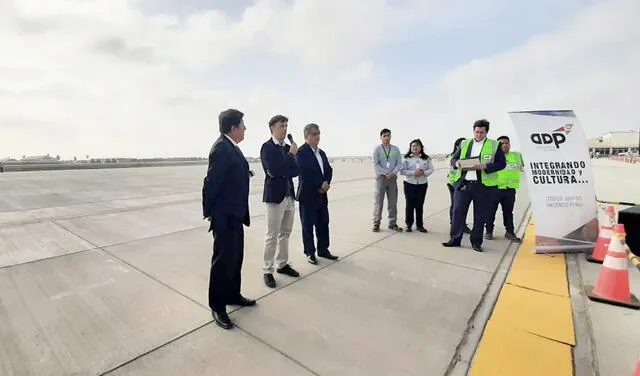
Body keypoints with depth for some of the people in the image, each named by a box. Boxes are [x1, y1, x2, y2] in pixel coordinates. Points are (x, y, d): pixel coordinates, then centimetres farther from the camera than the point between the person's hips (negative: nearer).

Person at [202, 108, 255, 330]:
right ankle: (217, 307, 19)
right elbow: (211, 183, -19)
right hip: (224, 216, -9)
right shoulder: (221, 148, -19)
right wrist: (209, 212, -10)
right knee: (223, 260, 3)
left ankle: (232, 295, 36)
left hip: (235, 214, 10)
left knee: (235, 257, 19)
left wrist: (241, 212, 14)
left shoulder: (231, 147, 10)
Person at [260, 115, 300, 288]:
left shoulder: (288, 147, 12)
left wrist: (282, 172, -10)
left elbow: (295, 171, 7)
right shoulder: (267, 147, -8)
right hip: (275, 196, -7)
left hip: (289, 195, 7)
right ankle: (268, 271, 12)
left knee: (285, 233, 15)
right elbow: (275, 170, -21)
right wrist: (291, 154, -13)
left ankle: (282, 264, 28)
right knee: (272, 235, 0)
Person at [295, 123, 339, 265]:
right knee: (308, 226, 5)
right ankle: (310, 253, 18)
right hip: (308, 196, -7)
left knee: (323, 224, 13)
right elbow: (305, 174, -21)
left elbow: (329, 170, 10)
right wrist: (320, 185, -15)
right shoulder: (301, 152, -11)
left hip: (322, 195, 7)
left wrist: (326, 183, -9)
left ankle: (323, 250, 27)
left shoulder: (321, 153, 15)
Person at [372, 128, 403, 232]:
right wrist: (386, 173, -16)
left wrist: (393, 173, -14)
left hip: (393, 178, 3)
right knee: (378, 201, 0)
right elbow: (375, 165, -8)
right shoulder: (377, 149, -2)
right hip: (381, 177, -3)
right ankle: (376, 224, 10)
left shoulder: (395, 149, 7)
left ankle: (393, 224, 18)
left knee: (393, 202, 8)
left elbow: (399, 163, 3)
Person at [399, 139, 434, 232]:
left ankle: (419, 225, 17)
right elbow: (402, 171, -9)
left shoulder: (426, 158, 7)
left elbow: (431, 169, 3)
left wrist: (423, 172, -17)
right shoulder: (406, 158, -2)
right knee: (410, 204, 3)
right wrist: (413, 173, -20)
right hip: (409, 184, -2)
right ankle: (408, 224, 15)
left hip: (422, 184, 2)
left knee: (419, 205, 6)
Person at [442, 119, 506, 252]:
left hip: (484, 185, -2)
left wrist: (484, 166, -16)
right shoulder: (464, 144, 13)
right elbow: (453, 159, 14)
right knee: (458, 211, 2)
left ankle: (476, 242, 18)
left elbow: (501, 163, -1)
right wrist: (457, 163, -9)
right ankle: (455, 239, 14)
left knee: (480, 215, 5)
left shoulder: (494, 145, 5)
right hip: (463, 183, 2)